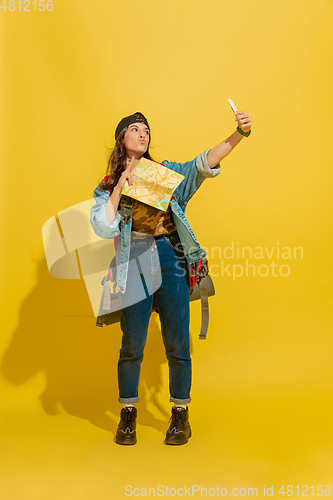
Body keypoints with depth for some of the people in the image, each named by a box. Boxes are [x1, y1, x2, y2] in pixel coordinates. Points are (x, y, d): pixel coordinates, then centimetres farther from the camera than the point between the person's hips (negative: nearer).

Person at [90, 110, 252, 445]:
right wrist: (119, 187, -10)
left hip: (171, 258, 1)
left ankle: (180, 414, 18)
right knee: (132, 343, 1)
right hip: (135, 261, -1)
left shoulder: (166, 172, 13)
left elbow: (204, 163, -2)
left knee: (177, 343, 2)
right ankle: (128, 414, 21)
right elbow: (103, 228, -6)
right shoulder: (109, 185, 9)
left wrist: (238, 134, -16)